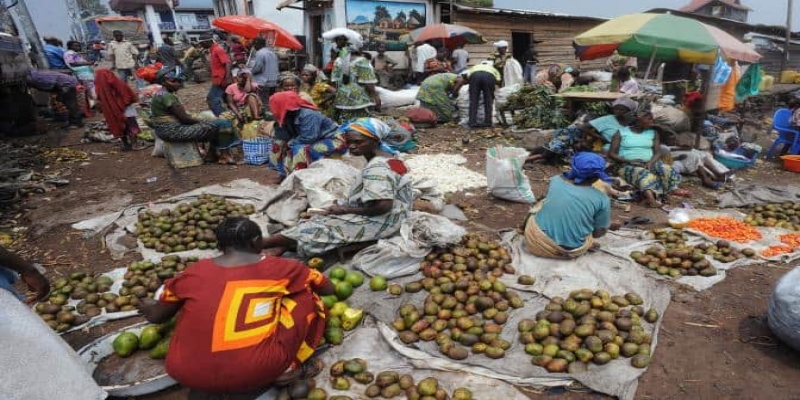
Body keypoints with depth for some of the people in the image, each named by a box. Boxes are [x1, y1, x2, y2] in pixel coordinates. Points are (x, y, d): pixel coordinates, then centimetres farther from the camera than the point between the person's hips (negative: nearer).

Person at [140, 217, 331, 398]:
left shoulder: (194, 272, 5)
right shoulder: (278, 268, 1)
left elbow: (156, 316, 20)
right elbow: (328, 289, 16)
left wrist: (149, 308, 45)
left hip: (188, 374, 3)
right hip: (258, 370, -2)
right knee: (306, 294, 13)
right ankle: (290, 367, 8)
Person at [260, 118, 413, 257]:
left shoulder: (377, 168, -23)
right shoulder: (386, 160, 8)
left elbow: (383, 206, -30)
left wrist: (345, 209, -18)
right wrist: (344, 207, 1)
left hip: (379, 222, -10)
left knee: (314, 228, -9)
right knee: (319, 219, 4)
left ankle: (258, 244, -1)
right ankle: (278, 249, -6)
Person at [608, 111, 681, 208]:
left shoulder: (653, 133, 18)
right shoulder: (621, 132, 6)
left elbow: (658, 152, 10)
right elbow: (611, 154, 0)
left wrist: (650, 162, -14)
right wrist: (629, 161, -16)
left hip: (649, 163, 5)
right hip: (628, 165, -4)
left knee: (667, 170, -28)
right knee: (643, 174, -38)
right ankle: (651, 198, -62)